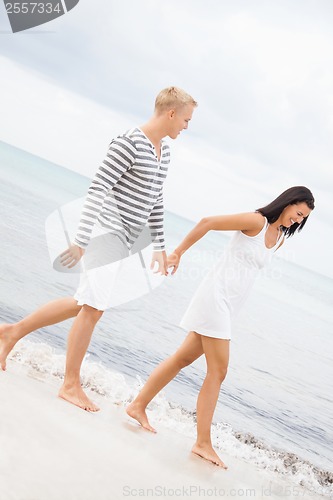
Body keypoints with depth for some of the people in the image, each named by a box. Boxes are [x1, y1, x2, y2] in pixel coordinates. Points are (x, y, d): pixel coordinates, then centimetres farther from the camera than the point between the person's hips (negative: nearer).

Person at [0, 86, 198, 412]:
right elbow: (97, 190, -20)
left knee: (85, 304, 14)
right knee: (95, 307, -7)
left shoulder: (163, 150, 13)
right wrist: (82, 240, -24)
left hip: (124, 239, 9)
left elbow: (155, 200, 21)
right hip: (106, 232, -9)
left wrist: (159, 246, 20)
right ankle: (71, 385, 5)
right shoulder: (128, 144, -16)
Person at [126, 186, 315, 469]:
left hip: (228, 305, 9)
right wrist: (178, 253, -11)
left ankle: (138, 406, 22)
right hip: (217, 295, -9)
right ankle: (203, 443, -1)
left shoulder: (280, 238, 13)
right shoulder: (256, 221, -13)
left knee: (184, 358, 12)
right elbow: (208, 222, -16)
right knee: (218, 371, -8)